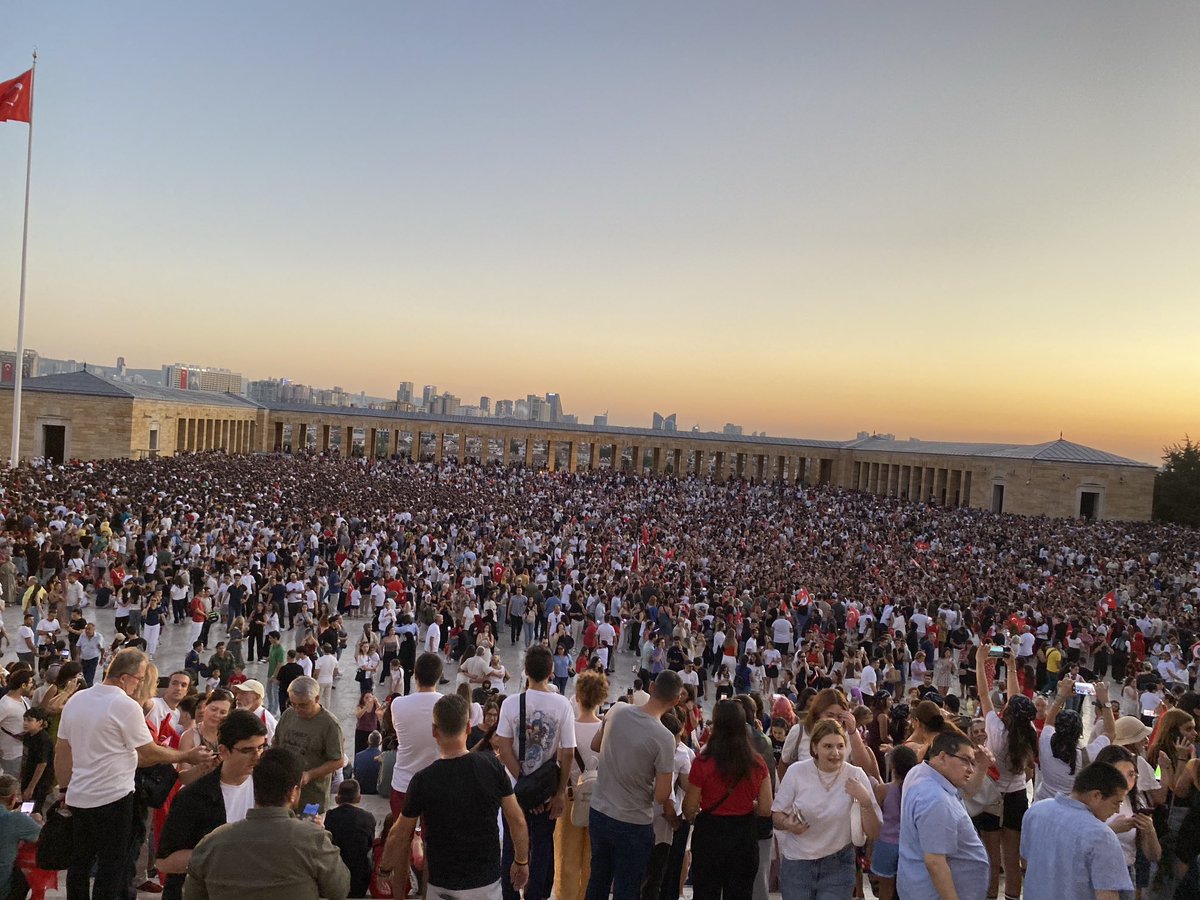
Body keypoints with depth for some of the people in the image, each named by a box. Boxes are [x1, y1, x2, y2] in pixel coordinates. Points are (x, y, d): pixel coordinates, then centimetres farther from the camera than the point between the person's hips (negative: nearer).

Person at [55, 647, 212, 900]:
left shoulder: (76, 699, 3)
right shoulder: (127, 706, -18)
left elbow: (61, 750, 10)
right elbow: (149, 754, -12)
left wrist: (66, 789, 19)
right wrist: (187, 756, 1)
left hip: (78, 797, 7)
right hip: (113, 798, -7)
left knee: (79, 863, 17)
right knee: (112, 867, 5)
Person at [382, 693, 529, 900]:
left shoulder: (423, 780, -16)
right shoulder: (493, 766, -13)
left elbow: (400, 836, -4)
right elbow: (517, 821, -5)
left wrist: (385, 867, 14)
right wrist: (522, 862, 9)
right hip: (488, 881, 2)